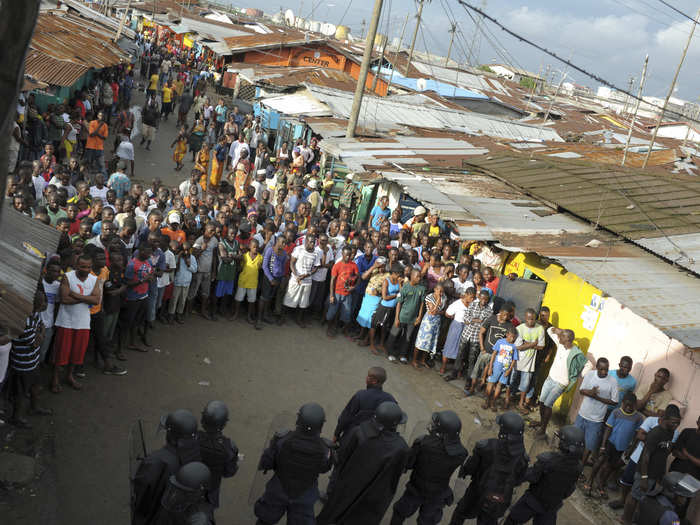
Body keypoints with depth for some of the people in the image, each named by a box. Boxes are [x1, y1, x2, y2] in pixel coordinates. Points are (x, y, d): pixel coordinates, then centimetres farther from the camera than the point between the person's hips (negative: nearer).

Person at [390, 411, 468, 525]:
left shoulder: (422, 443, -32)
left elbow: (407, 464, -19)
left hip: (416, 490, -2)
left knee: (400, 513, 27)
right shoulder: (461, 454, -25)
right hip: (437, 495, 2)